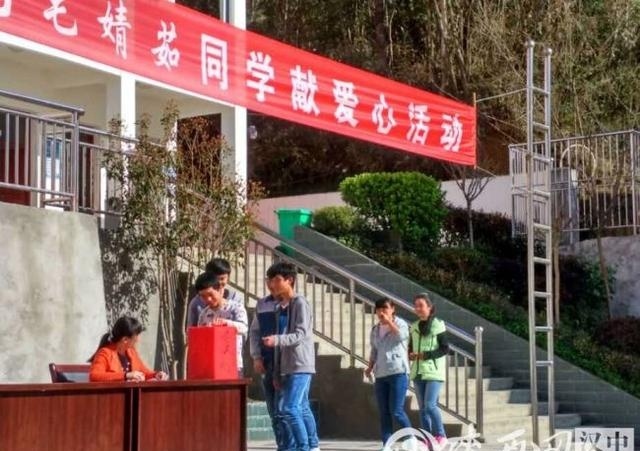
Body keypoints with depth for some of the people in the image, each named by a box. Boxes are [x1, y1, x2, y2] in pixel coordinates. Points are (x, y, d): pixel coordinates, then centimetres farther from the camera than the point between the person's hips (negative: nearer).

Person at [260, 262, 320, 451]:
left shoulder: (300, 303, -8)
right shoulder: (280, 307, 16)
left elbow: (301, 334, -18)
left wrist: (277, 339, -33)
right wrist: (276, 372, 14)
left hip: (300, 366, -8)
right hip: (287, 368, 8)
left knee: (290, 408, -15)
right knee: (302, 408, 10)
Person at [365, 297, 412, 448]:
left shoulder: (400, 323, 1)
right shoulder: (375, 329, 17)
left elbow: (402, 335, -22)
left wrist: (389, 321, -16)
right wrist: (370, 367, 13)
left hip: (398, 372, -6)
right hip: (380, 375, 6)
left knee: (396, 411, -11)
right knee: (384, 413, 3)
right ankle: (387, 445, 5)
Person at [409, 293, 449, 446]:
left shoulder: (438, 325, -5)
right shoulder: (414, 327, 12)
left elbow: (445, 349, -8)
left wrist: (426, 355, -17)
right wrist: (411, 355, -3)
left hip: (433, 371, -6)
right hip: (418, 372, 6)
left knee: (430, 405, -15)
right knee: (422, 408, 7)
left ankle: (440, 435, -1)